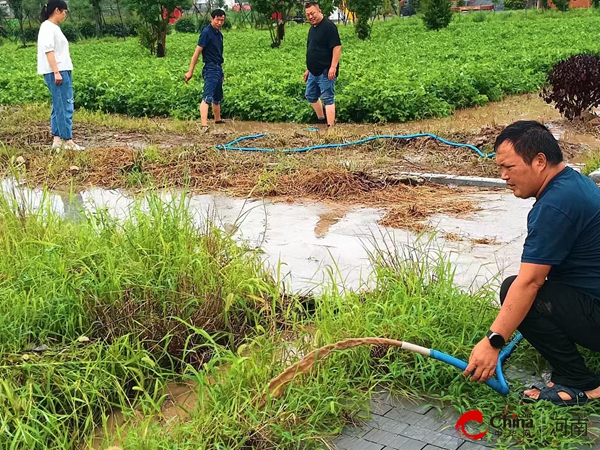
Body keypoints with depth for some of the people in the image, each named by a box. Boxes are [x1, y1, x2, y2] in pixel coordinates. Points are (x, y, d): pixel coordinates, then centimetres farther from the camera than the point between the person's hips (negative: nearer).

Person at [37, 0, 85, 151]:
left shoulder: (53, 28, 20)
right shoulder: (48, 27, -9)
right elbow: (48, 50, -17)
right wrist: (56, 72, -23)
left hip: (61, 71, 10)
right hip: (57, 72, -10)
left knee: (59, 107, 10)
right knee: (65, 106, -9)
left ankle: (57, 140, 13)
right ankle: (67, 141, -7)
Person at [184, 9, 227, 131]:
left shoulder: (219, 34, 13)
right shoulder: (206, 32, -12)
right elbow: (197, 52, -15)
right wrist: (190, 71, -18)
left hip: (218, 69, 9)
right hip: (210, 69, -9)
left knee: (218, 97, 22)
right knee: (207, 97, -20)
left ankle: (218, 119, 40)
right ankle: (204, 125, -31)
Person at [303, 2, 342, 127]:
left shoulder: (328, 26, -13)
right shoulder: (312, 29, 15)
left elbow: (337, 47, -20)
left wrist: (333, 67, -26)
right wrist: (308, 69, 23)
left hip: (325, 72, -10)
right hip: (314, 72, 10)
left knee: (328, 98, -9)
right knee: (310, 96, 18)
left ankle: (330, 126, -8)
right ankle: (321, 119, 35)